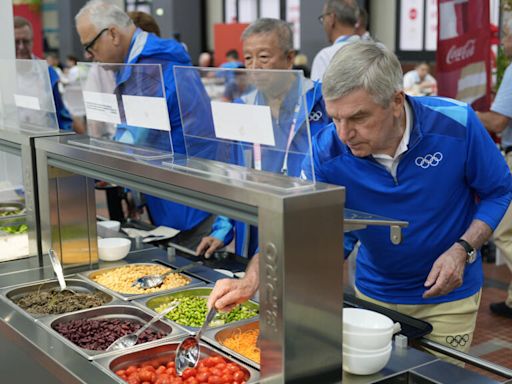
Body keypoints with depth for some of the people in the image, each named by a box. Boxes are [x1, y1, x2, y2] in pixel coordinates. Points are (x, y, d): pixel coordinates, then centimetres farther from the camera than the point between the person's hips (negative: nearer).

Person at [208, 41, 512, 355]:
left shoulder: (456, 124, -24)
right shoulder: (327, 150, -21)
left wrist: (462, 249, -24)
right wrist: (250, 281, -37)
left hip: (448, 297, -1)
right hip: (374, 292, 2)